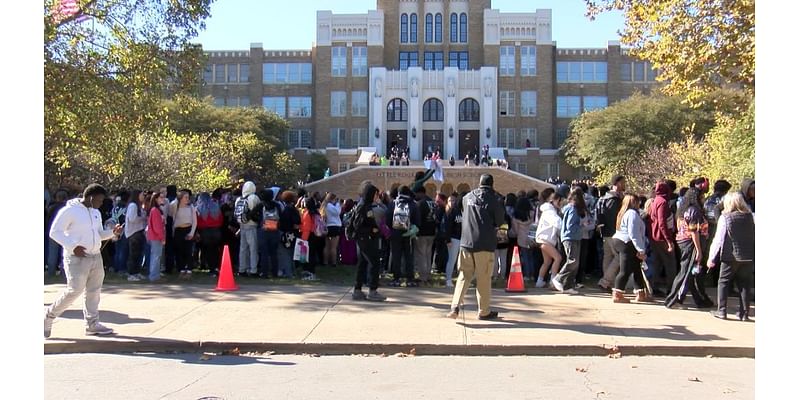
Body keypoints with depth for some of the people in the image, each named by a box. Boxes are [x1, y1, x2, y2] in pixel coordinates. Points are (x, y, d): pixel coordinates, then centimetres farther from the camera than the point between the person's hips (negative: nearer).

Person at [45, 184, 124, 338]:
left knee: (94, 291, 7)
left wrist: (113, 232, 2)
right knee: (75, 290, -11)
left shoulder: (96, 213, 15)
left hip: (95, 257, 7)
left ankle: (92, 324, 14)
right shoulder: (70, 210, -9)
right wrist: (72, 246, -21)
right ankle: (49, 315, 10)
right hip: (77, 258, -7)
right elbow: (55, 232, -10)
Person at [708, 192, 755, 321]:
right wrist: (753, 254, 16)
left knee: (723, 282, 8)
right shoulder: (749, 216, 4)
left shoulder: (725, 217, -7)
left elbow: (719, 239, -8)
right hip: (748, 256, 3)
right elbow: (754, 236, 8)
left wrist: (712, 258, -4)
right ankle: (744, 313, 12)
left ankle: (722, 311, 6)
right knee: (744, 284, 11)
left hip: (730, 257, -3)